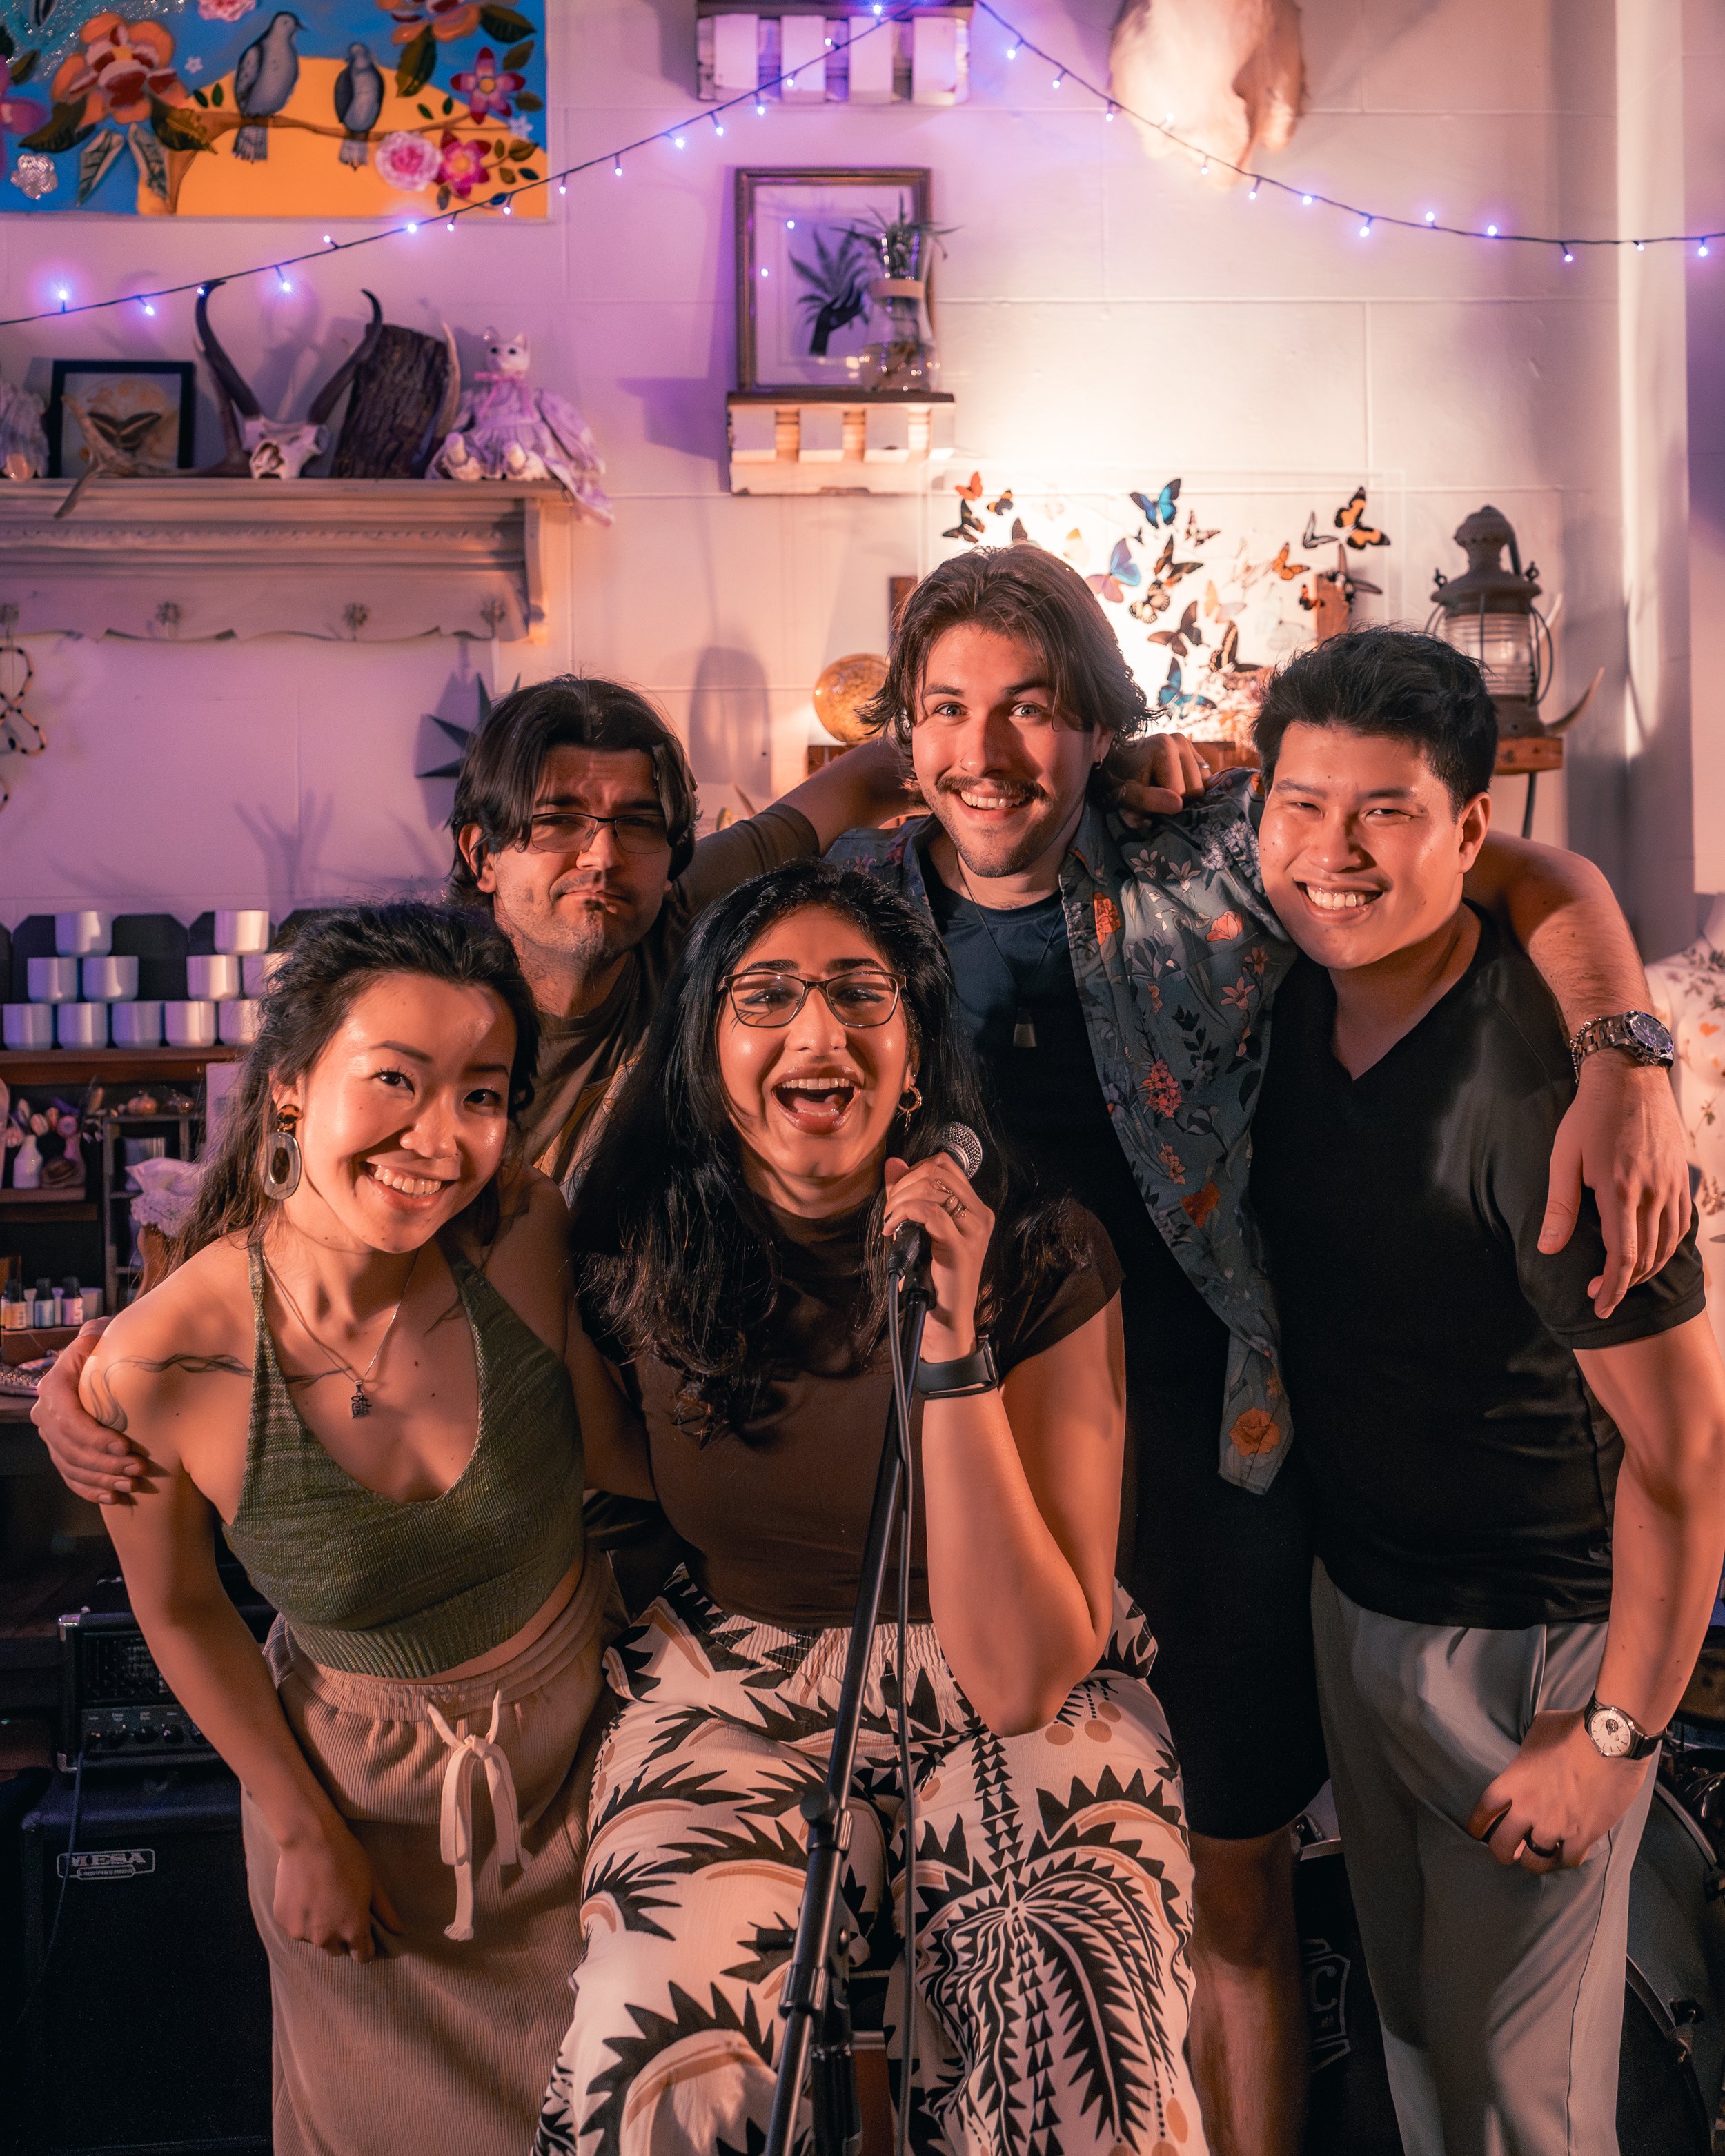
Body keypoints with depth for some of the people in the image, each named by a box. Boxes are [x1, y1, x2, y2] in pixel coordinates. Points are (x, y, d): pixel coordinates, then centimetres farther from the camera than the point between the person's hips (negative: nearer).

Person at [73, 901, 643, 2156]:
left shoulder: (529, 1239, -26)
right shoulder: (159, 1365, -29)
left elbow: (622, 1471, -11)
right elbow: (182, 1613, -10)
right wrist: (302, 1833, 0)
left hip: (579, 1734, 1)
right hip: (360, 1776, -1)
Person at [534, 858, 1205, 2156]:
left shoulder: (1048, 1262, -13)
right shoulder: (640, 1253, -7)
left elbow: (1022, 1680, -19)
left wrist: (952, 1340, -26)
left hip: (1023, 1723, -1)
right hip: (735, 1706, 2)